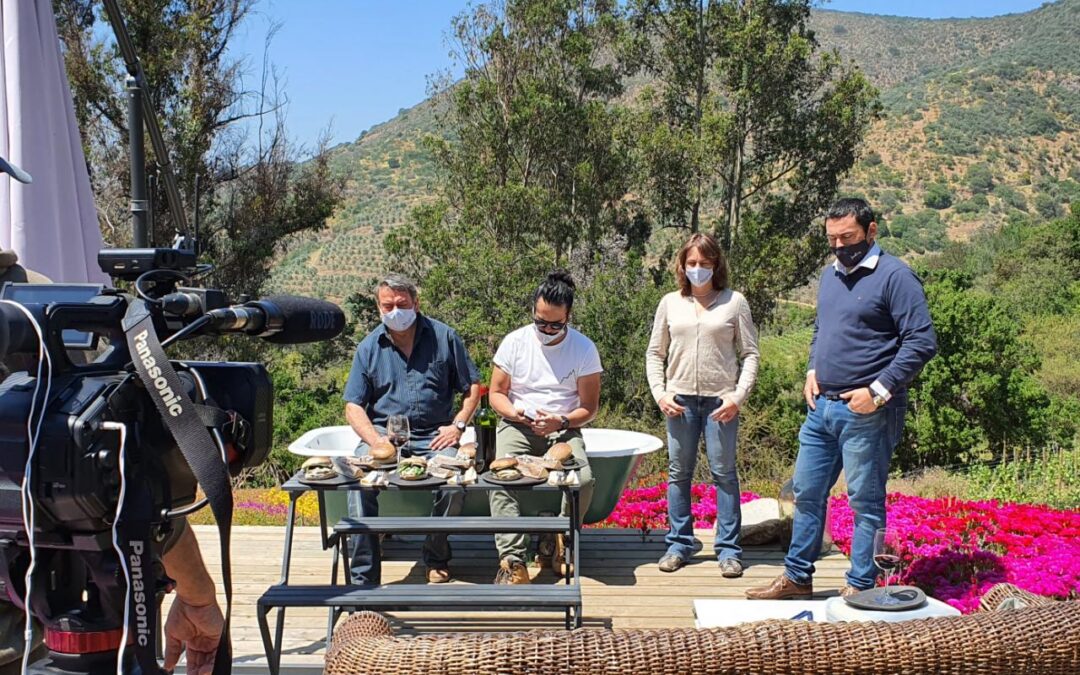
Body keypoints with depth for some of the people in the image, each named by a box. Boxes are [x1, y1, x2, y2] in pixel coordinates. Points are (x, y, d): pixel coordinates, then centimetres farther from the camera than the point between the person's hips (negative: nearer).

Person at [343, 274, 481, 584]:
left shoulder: (444, 337, 6)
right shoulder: (369, 347, 8)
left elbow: (472, 387, 11)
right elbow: (353, 406, 5)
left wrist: (458, 425, -5)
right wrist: (376, 440, -12)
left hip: (433, 436, -1)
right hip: (382, 433, 1)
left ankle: (437, 559, -3)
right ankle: (363, 575, -20)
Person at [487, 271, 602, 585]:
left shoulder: (584, 349, -3)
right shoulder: (515, 341, 0)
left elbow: (589, 408, -1)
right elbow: (496, 393, 6)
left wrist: (562, 422, -21)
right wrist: (512, 412, -17)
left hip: (563, 430, 0)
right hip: (517, 427, 1)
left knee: (583, 479, -29)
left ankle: (561, 540, -1)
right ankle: (513, 560, -33)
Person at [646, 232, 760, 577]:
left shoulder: (734, 302, 2)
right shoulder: (670, 303, 8)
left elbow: (750, 354, 2)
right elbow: (655, 354, 11)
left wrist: (738, 396, -9)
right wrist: (659, 393, -1)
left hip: (720, 400, -2)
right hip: (679, 399, 2)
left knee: (724, 473, 2)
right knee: (678, 473, 8)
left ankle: (728, 549, 11)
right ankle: (679, 544, 19)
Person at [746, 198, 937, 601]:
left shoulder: (894, 276, -10)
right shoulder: (830, 274, 14)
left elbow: (922, 342, -14)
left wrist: (879, 390, -17)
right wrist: (813, 371, 10)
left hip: (866, 413, -8)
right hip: (822, 406, 8)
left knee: (866, 502, 3)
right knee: (807, 493, 14)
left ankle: (860, 589, 15)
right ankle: (797, 577, 26)